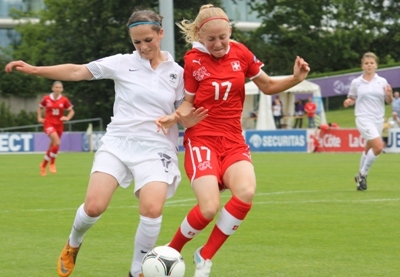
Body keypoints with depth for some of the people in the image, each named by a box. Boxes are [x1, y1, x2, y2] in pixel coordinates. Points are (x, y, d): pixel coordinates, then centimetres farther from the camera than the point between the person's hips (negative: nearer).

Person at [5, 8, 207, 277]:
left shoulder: (177, 73, 5)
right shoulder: (123, 63, 1)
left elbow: (183, 115, 12)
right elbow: (77, 72, 1)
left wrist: (188, 120, -12)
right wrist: (34, 69, -7)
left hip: (156, 149, 0)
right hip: (118, 142, 0)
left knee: (152, 209, -23)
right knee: (94, 206, -14)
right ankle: (73, 244, 21)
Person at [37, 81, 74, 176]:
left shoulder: (64, 100, -2)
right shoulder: (46, 98, -3)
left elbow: (71, 111, 9)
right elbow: (40, 107, 16)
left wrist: (67, 118, -8)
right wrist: (39, 117, 5)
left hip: (59, 124, 3)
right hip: (48, 123, -3)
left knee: (52, 146, 10)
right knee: (57, 142, -25)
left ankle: (43, 165, 31)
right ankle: (52, 163, -7)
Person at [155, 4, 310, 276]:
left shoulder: (240, 53, 2)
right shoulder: (193, 60, -5)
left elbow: (268, 86, 13)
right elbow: (189, 102, 4)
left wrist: (296, 79, -4)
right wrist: (173, 117, -17)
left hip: (233, 141, 3)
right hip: (202, 140, -3)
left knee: (246, 192, -27)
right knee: (209, 208, -22)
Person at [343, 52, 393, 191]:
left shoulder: (382, 81, 4)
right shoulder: (356, 82, 0)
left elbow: (389, 101, 9)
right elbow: (352, 99, 11)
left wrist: (389, 95, -13)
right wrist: (348, 102, -12)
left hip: (378, 120, 4)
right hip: (364, 118, -4)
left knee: (369, 149, 11)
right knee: (378, 146, -19)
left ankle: (360, 176, 29)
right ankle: (363, 174, -2)